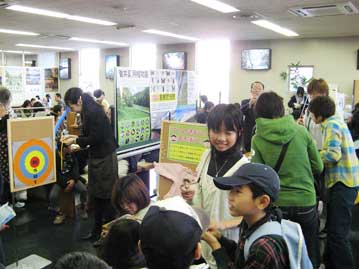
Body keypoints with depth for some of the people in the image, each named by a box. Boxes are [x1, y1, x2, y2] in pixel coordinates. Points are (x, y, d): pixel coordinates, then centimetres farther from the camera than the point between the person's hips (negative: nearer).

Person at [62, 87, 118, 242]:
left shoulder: (94, 112, -20)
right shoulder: (87, 111, 8)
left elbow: (95, 138, -20)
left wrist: (75, 140, -11)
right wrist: (75, 136, 6)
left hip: (105, 158, -10)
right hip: (96, 157, 10)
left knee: (105, 196, 1)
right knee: (95, 195, 16)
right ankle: (97, 231, 29)